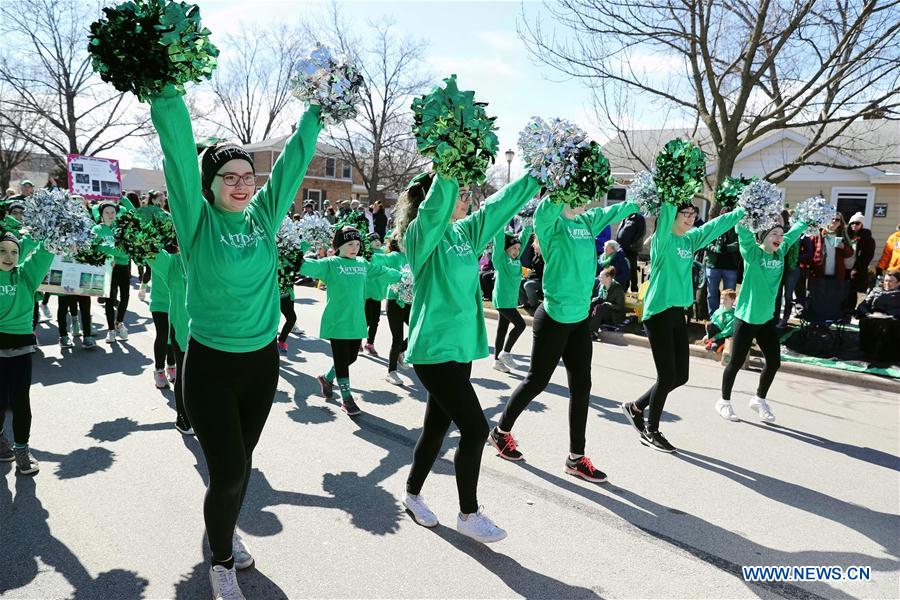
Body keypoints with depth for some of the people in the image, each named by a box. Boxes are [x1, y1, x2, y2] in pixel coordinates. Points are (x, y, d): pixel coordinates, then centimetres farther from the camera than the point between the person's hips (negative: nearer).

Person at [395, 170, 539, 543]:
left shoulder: (466, 232, 10)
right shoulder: (422, 234, -11)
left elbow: (503, 203, 13)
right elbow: (435, 205, -31)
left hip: (461, 348, 8)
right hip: (435, 350, -8)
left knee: (438, 426, 17)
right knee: (475, 429, -5)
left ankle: (412, 494, 36)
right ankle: (469, 514, 14)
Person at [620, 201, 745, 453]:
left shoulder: (691, 239, 12)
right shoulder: (663, 238, -9)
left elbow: (717, 224, 22)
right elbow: (666, 211, -25)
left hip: (678, 313, 8)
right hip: (658, 313, -8)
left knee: (681, 376, 9)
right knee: (667, 376, -3)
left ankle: (636, 408, 29)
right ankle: (651, 431, 16)